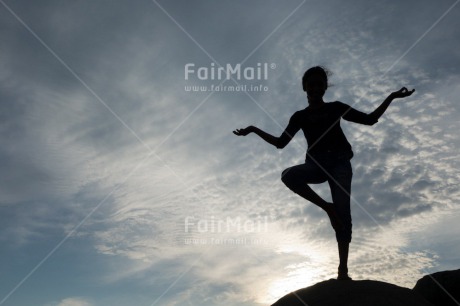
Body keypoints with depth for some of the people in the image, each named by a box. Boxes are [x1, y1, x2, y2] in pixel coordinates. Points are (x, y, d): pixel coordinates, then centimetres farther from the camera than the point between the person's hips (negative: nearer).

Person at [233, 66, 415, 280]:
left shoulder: (336, 107, 14)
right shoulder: (300, 116, 15)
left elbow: (370, 119, 13)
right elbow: (281, 143, 11)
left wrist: (391, 97, 4)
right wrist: (254, 130, 5)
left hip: (339, 162, -1)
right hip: (317, 164, 1)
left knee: (343, 213, -15)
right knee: (288, 175, -32)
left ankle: (343, 269, -17)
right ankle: (327, 207, -17)